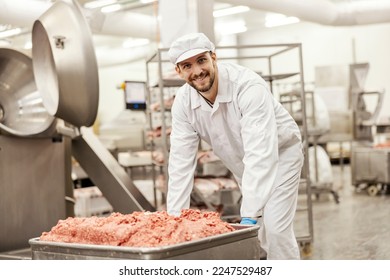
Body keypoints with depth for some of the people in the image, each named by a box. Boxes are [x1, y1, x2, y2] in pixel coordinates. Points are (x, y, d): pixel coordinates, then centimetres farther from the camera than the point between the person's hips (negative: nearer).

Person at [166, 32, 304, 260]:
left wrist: (249, 216, -47)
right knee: (258, 232, 10)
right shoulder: (183, 102, -17)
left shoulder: (248, 86, -34)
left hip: (279, 153, -5)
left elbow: (261, 154, -41)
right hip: (244, 163, 5)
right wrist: (174, 217, -22)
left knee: (275, 228, -16)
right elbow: (181, 162, -16)